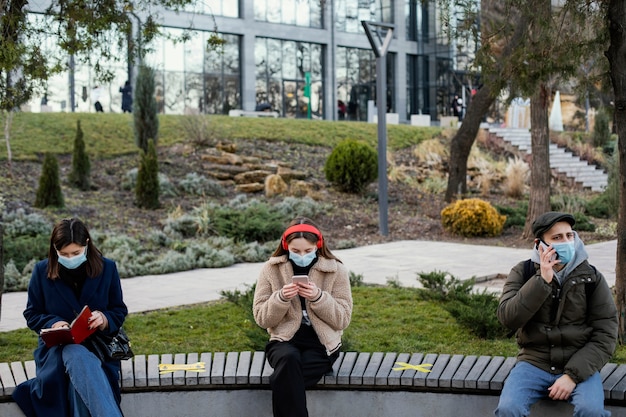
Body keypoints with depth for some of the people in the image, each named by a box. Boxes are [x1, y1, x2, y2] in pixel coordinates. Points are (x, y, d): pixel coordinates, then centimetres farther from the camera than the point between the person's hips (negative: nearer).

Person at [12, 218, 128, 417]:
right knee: (78, 356, -39)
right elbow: (32, 314, 8)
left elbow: (119, 311, 9)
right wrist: (53, 323, -13)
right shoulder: (42, 271, 1)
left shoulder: (107, 268, 2)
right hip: (57, 346, -1)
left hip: (99, 343, 2)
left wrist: (105, 319, -15)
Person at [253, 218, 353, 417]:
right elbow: (261, 318, 2)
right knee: (289, 358, -35)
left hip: (321, 343, -1)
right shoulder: (271, 269, 2)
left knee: (283, 379, -30)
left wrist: (318, 298, -17)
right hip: (284, 340, 1)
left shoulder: (336, 270, 0)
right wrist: (281, 298, -17)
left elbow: (343, 319, -2)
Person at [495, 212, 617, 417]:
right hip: (534, 362, 1)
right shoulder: (523, 273, 1)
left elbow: (605, 335, -4)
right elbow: (508, 318, -12)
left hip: (579, 366, 0)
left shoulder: (592, 278, 0)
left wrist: (573, 375, -14)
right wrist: (542, 280, -19)